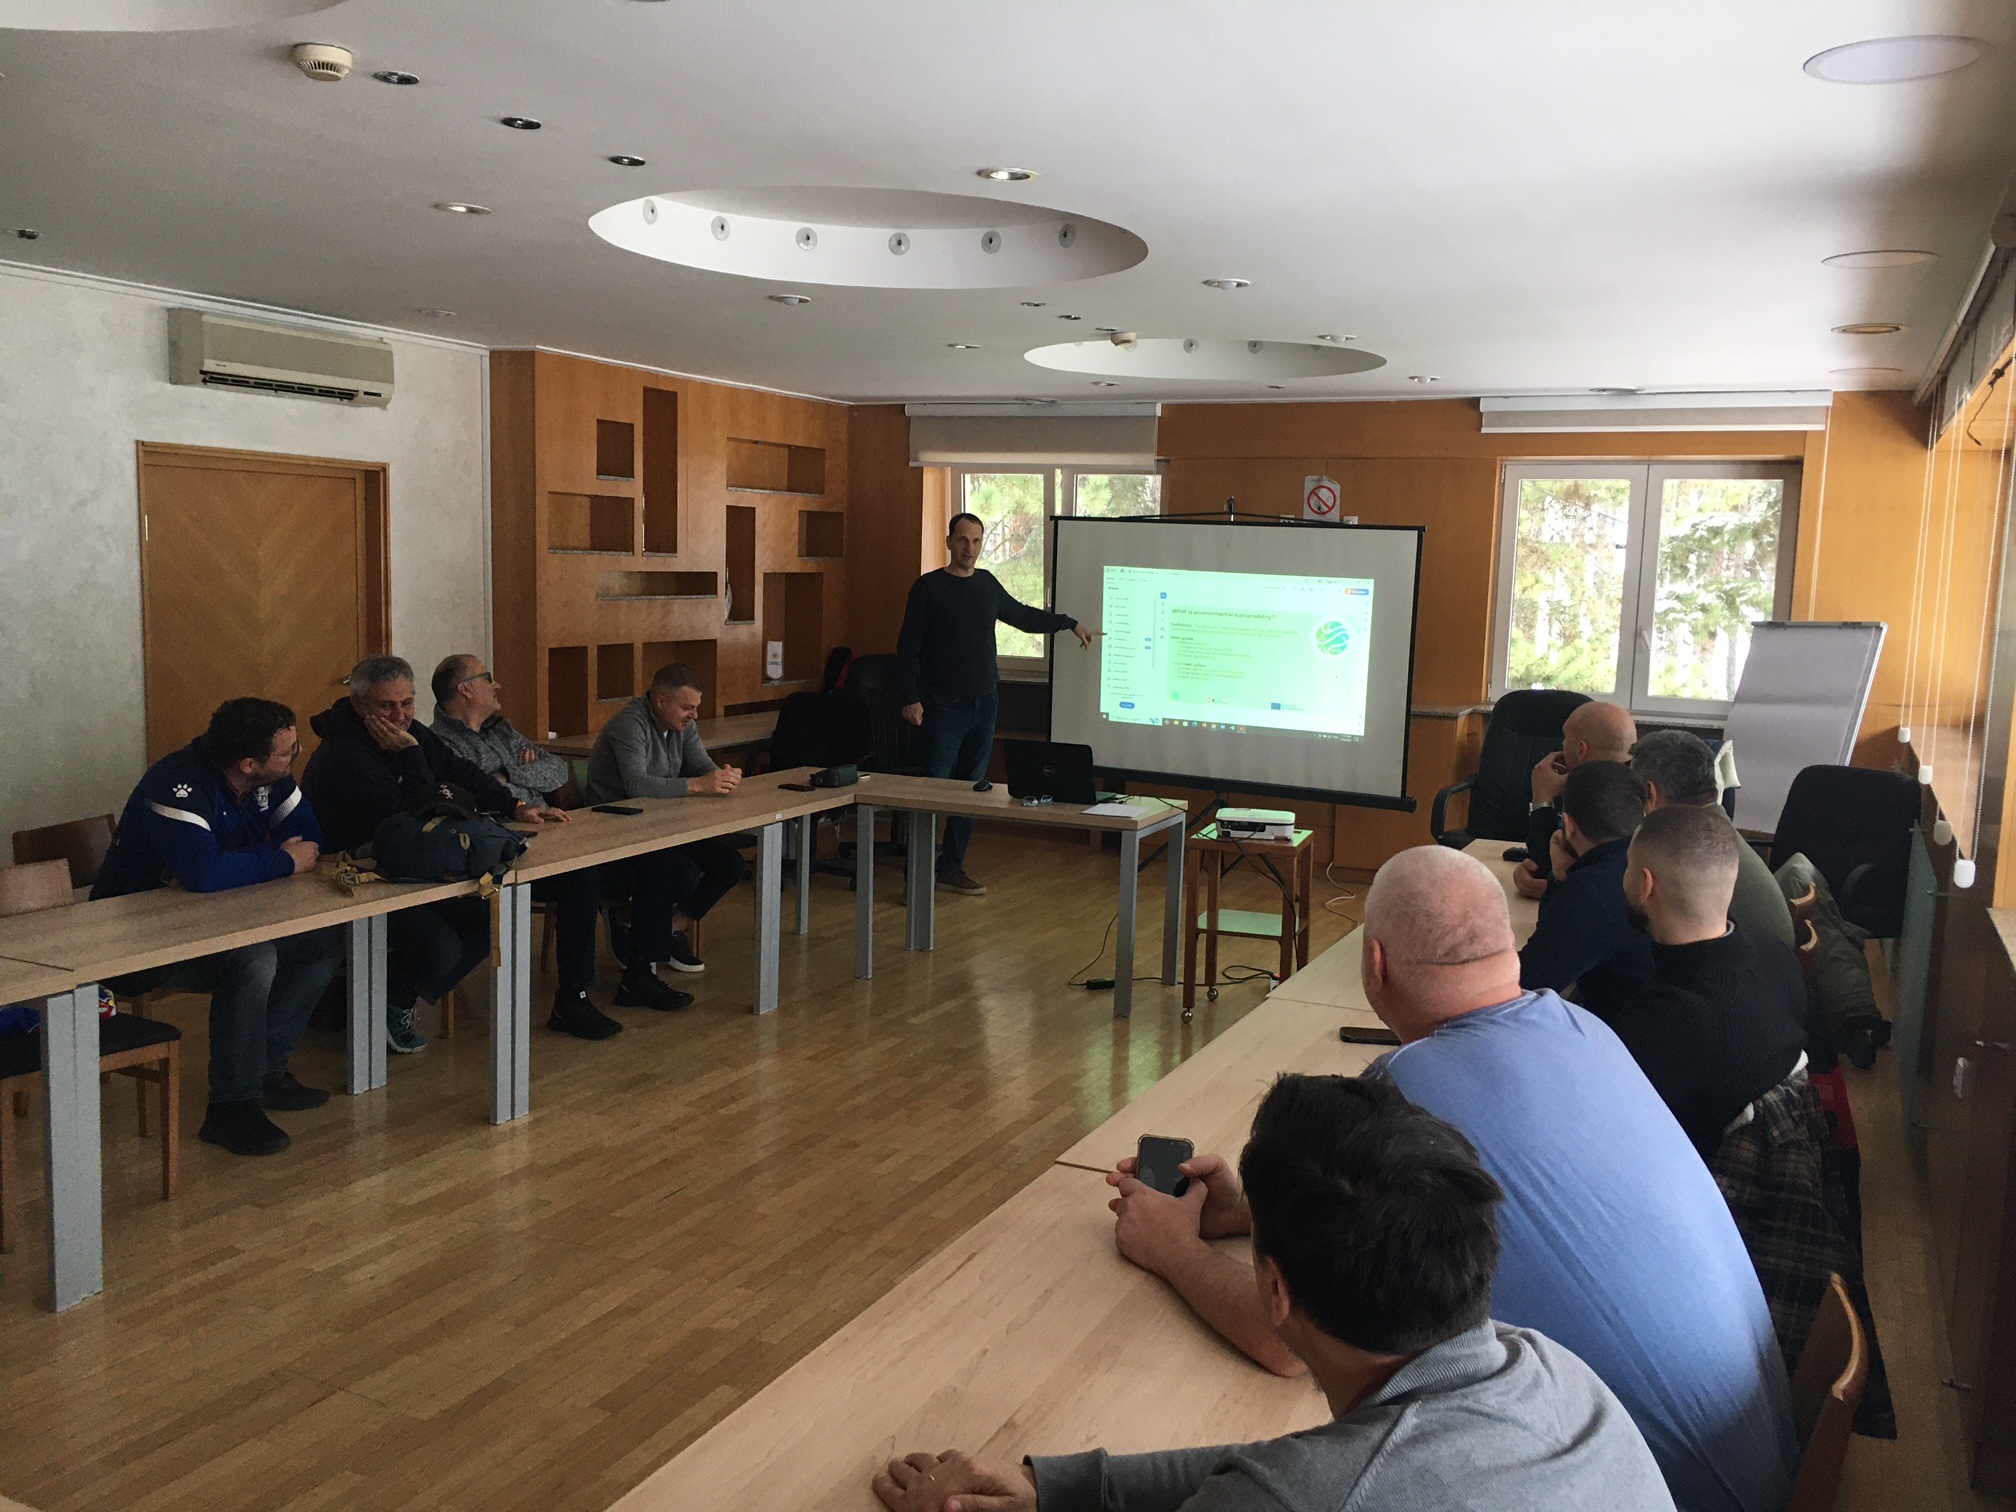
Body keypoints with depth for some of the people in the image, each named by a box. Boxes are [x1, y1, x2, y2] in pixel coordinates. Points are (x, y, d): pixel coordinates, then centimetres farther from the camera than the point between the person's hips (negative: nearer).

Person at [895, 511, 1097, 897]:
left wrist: (1069, 623, 29)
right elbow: (908, 648, -7)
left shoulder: (987, 583, 11)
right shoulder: (928, 587, -5)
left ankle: (951, 867, 14)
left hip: (984, 704, 6)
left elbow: (1021, 615, 28)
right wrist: (910, 698, -15)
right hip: (944, 705, -6)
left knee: (972, 787, 7)